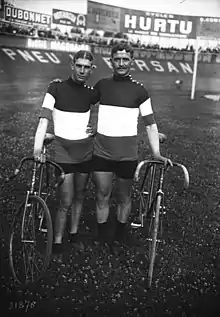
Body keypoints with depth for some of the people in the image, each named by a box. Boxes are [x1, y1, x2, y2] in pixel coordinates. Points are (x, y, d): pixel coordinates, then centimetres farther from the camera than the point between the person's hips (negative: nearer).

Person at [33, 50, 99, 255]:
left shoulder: (91, 93, 2)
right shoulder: (56, 88, -7)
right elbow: (44, 118, -17)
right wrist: (38, 146, -29)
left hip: (86, 149, 4)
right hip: (64, 148, -3)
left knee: (79, 195, 14)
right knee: (66, 201, -5)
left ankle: (74, 234, 33)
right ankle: (57, 244, 13)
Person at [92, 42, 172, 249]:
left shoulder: (139, 90, -1)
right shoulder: (101, 85, 5)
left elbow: (150, 123, -1)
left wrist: (156, 153, -9)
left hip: (127, 153, -1)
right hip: (102, 151, 1)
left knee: (124, 197, 11)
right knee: (102, 195, 7)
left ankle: (121, 232, 32)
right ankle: (102, 235, 25)